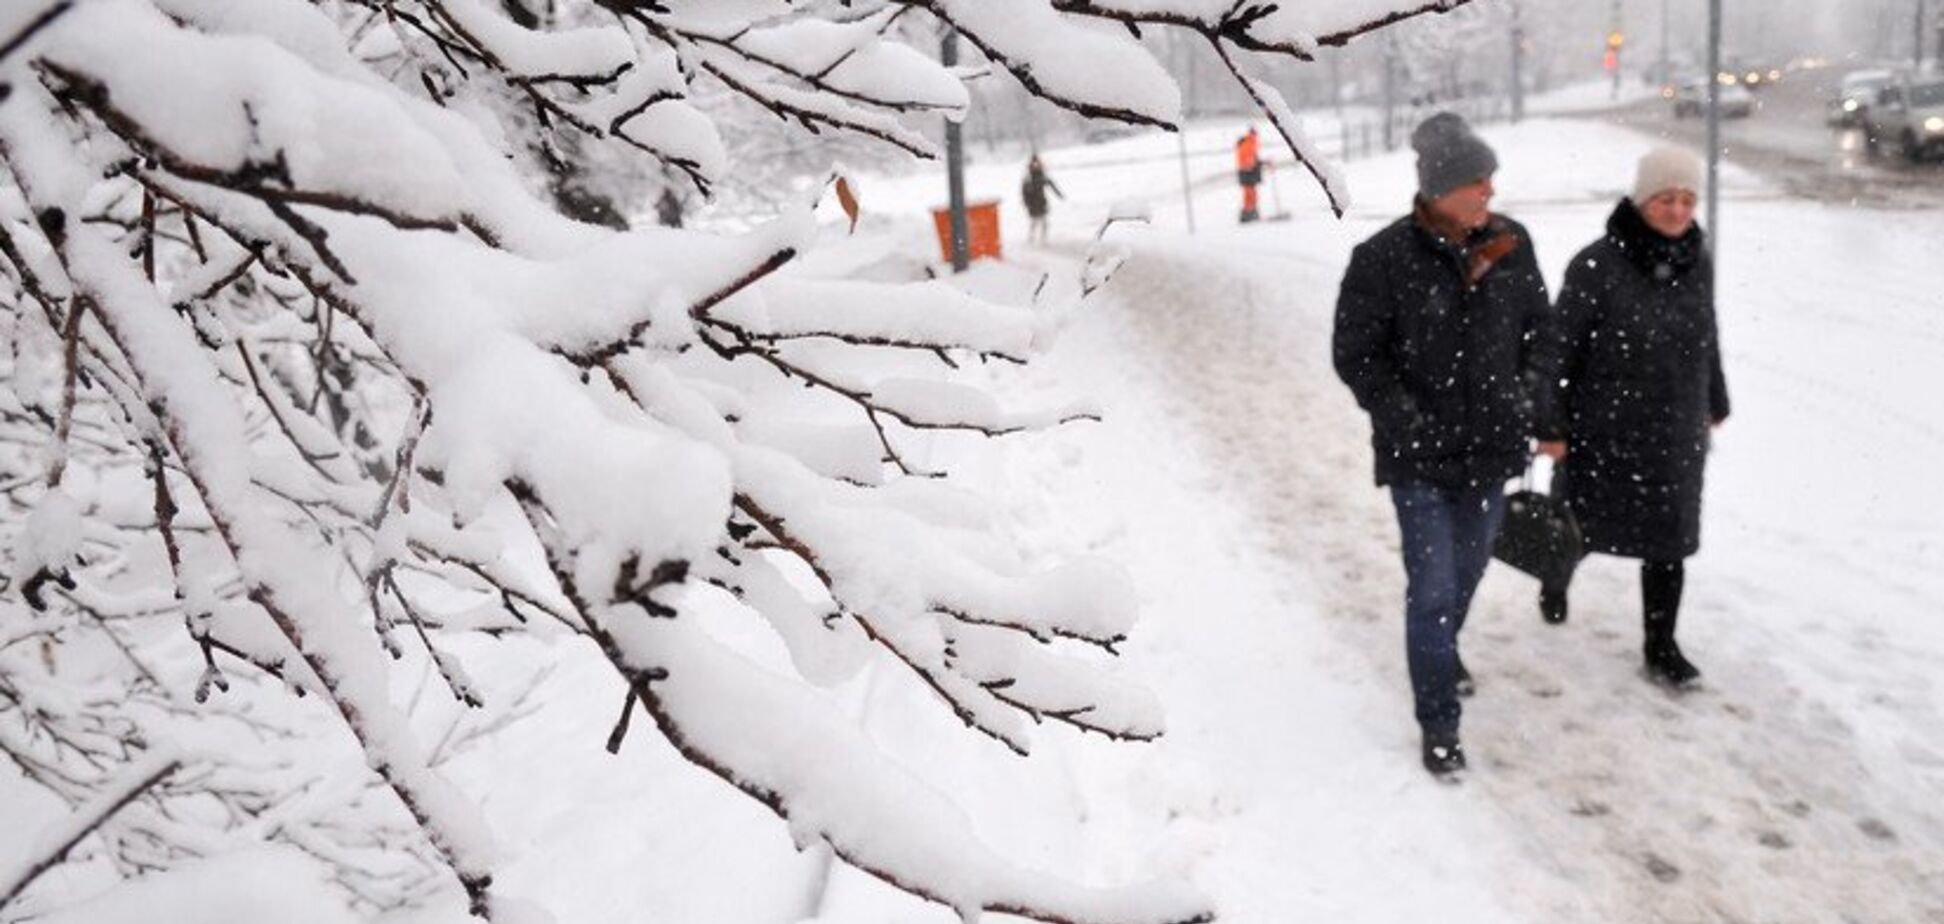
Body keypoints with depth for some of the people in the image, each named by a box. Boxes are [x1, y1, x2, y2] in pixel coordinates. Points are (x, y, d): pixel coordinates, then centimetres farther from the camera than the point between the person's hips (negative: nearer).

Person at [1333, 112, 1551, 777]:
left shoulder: (1511, 243, -2)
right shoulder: (1383, 259, -16)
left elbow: (1539, 324, 12)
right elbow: (1354, 355, -10)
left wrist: (1526, 388, 0)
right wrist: (1407, 419, -17)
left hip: (1492, 447, 5)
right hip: (1420, 455, -5)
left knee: (1468, 567, 22)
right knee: (1432, 587, -4)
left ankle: (1442, 647, 52)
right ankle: (1438, 724, 10)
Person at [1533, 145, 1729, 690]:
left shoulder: (1697, 264, 0)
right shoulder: (1597, 265, -17)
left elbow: (1706, 336, 14)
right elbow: (1560, 349, -13)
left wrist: (1715, 403, 22)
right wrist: (1550, 426, -12)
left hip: (1676, 435, 4)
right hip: (1601, 433, -4)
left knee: (1669, 541, 8)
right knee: (1582, 524, 15)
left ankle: (1661, 646, 22)